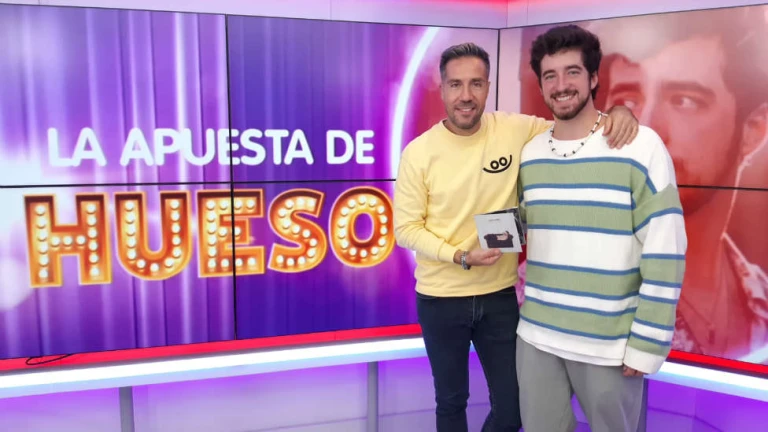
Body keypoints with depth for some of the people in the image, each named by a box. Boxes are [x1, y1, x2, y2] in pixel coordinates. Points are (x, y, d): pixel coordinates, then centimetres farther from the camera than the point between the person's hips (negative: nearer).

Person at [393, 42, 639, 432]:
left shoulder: (516, 131, -7)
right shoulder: (418, 153, -12)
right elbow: (405, 228, -8)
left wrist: (617, 112, -18)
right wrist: (460, 257, -21)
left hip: (500, 295, 2)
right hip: (440, 299, -1)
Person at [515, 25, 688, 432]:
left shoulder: (641, 146, -10)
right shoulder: (530, 153, 5)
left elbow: (665, 252, -12)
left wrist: (646, 343, -12)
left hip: (609, 344, -4)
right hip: (536, 335, 5)